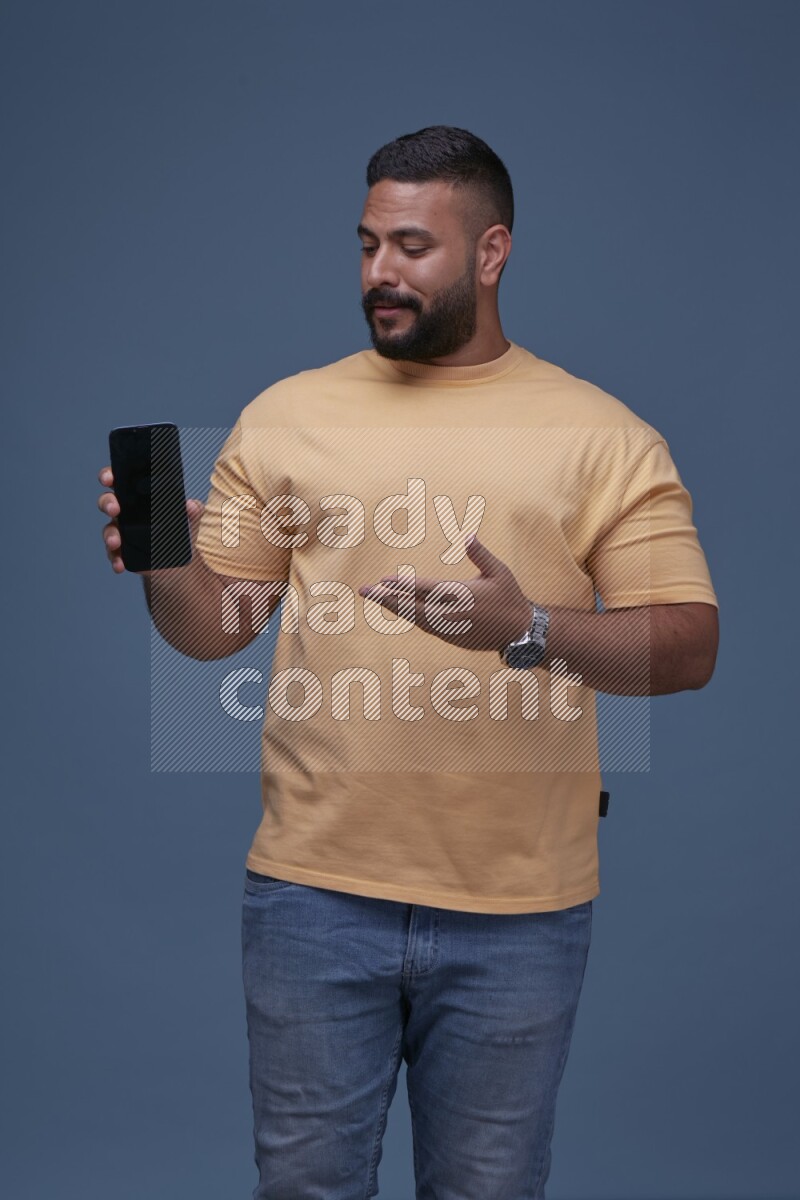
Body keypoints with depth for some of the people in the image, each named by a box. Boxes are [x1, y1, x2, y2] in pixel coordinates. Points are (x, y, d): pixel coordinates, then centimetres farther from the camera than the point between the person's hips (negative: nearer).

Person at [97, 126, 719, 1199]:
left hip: (516, 908, -1)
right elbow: (213, 628, 7)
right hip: (314, 885, 1)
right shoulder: (286, 415, 6)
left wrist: (531, 629, -23)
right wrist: (163, 567, -15)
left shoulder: (603, 436, 0)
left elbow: (689, 646, -6)